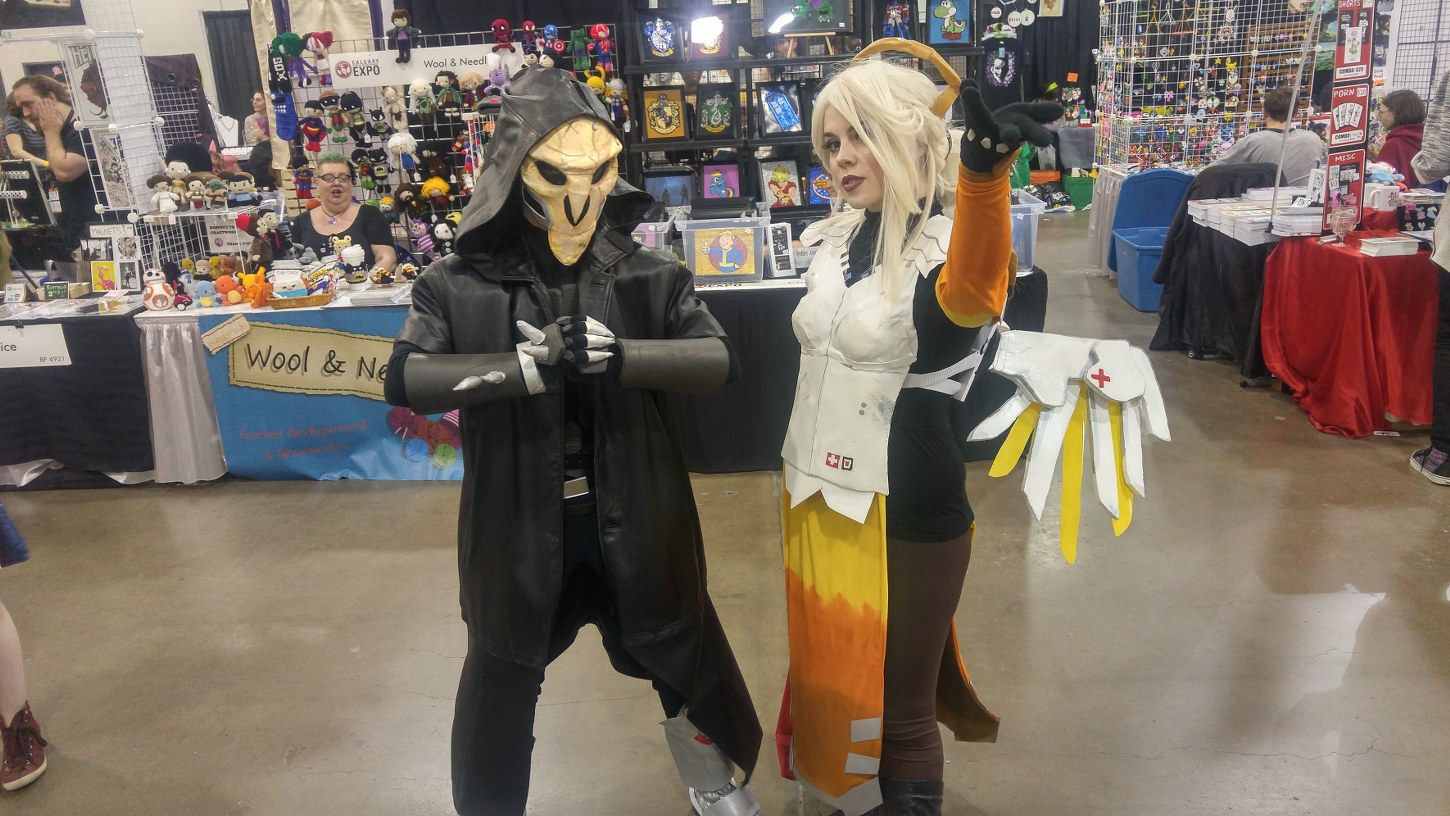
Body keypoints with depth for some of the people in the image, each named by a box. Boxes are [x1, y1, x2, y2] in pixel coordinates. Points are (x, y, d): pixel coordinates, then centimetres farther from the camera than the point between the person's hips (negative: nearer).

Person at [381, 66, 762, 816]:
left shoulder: (648, 275, -6)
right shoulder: (461, 284, -9)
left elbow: (716, 359, -13)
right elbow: (404, 379, -16)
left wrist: (616, 356, -29)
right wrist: (526, 367, -28)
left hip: (632, 522, 1)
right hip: (518, 527, -1)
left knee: (687, 657, 20)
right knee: (499, 682, 19)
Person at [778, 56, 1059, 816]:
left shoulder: (953, 241, -17)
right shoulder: (834, 241, 6)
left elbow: (970, 296, -42)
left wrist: (983, 168, -61)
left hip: (908, 511, -7)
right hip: (817, 494, 7)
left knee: (898, 708, 7)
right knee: (826, 675, 22)